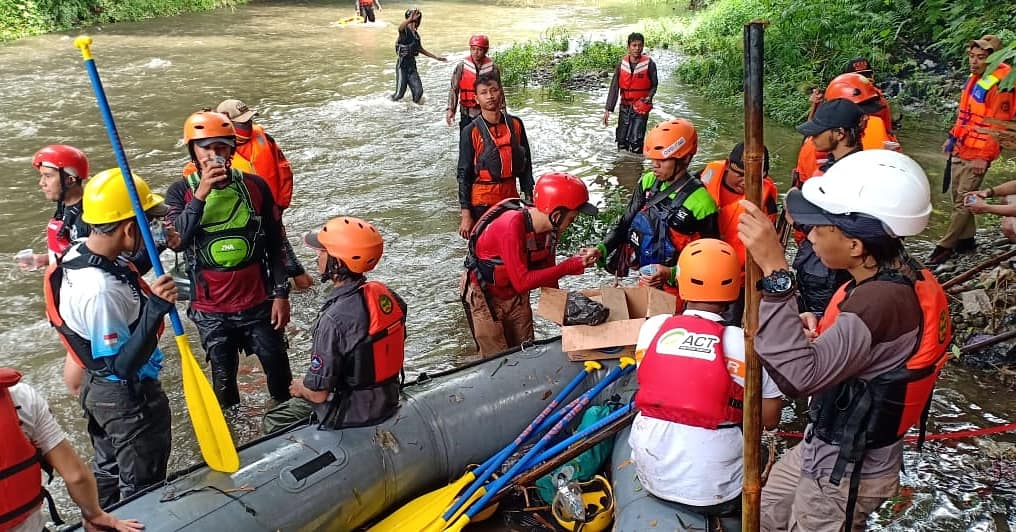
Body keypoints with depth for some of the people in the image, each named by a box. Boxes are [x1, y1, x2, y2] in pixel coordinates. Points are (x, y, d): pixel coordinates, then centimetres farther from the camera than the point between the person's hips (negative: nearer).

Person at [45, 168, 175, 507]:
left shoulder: (77, 253, -6)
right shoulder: (100, 291, -35)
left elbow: (123, 279, 15)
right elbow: (122, 365, -31)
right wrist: (155, 310, -41)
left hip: (99, 388, 10)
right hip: (129, 398, -10)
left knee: (108, 471, 29)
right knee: (141, 486, 11)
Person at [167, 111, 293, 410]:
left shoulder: (255, 187, -6)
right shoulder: (181, 192, -5)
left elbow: (276, 245, 0)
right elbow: (177, 241, -22)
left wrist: (281, 294, -2)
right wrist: (201, 194, -28)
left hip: (259, 303, 0)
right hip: (211, 309, 0)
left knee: (277, 368, 14)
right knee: (223, 377, 16)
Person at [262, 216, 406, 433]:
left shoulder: (334, 320, -32)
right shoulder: (385, 295, -9)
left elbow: (318, 393, -24)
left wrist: (300, 388, -1)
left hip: (352, 415, -7)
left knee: (273, 422, 14)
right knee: (299, 401, 29)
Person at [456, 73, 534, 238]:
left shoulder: (515, 124, 1)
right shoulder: (470, 132, -8)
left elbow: (526, 164, 9)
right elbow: (464, 175, -7)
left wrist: (529, 198, 7)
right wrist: (465, 213, -9)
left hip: (511, 198, 3)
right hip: (482, 201, -3)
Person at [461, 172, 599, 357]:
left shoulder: (550, 227, -12)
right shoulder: (512, 226, -34)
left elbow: (547, 271, 0)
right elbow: (522, 282, -34)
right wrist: (570, 266, -33)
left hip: (516, 294, 7)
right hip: (484, 296, -6)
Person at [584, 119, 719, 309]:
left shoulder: (699, 201, -20)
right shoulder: (648, 182, -4)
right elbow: (625, 224, 3)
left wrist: (672, 274, -26)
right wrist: (602, 249, -14)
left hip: (675, 289, -5)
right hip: (645, 280, 5)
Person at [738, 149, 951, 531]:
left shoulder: (884, 301, -34)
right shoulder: (899, 275, -4)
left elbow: (798, 377, -45)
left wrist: (775, 270, -46)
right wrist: (817, 330, -9)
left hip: (845, 474, -9)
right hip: (828, 448, 9)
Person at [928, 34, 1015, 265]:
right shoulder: (975, 79, 12)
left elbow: (997, 126, -19)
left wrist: (984, 156, -20)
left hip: (976, 156, -9)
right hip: (959, 150, 9)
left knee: (963, 201, -5)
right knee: (957, 195, 14)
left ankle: (945, 246, -1)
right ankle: (966, 240, 25)